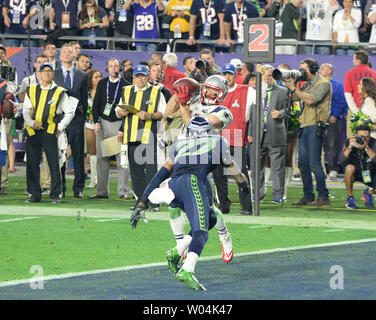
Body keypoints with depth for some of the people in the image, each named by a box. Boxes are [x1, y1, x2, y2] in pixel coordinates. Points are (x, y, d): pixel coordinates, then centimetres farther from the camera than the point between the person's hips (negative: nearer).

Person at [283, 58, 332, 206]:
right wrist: (291, 84, 2)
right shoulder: (307, 84, 18)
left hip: (315, 127, -8)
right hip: (304, 127, 8)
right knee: (303, 162, 7)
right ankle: (308, 196, 12)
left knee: (314, 162, -10)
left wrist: (294, 88, -14)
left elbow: (310, 99, -19)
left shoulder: (323, 84, -7)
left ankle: (323, 196, -6)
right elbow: (295, 98, 16)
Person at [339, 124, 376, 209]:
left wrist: (366, 147, -43)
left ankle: (368, 192, 15)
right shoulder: (349, 142, -17)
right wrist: (350, 146, -38)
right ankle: (350, 198, -16)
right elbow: (341, 160, -26)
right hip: (355, 173, -1)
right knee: (350, 168, -37)